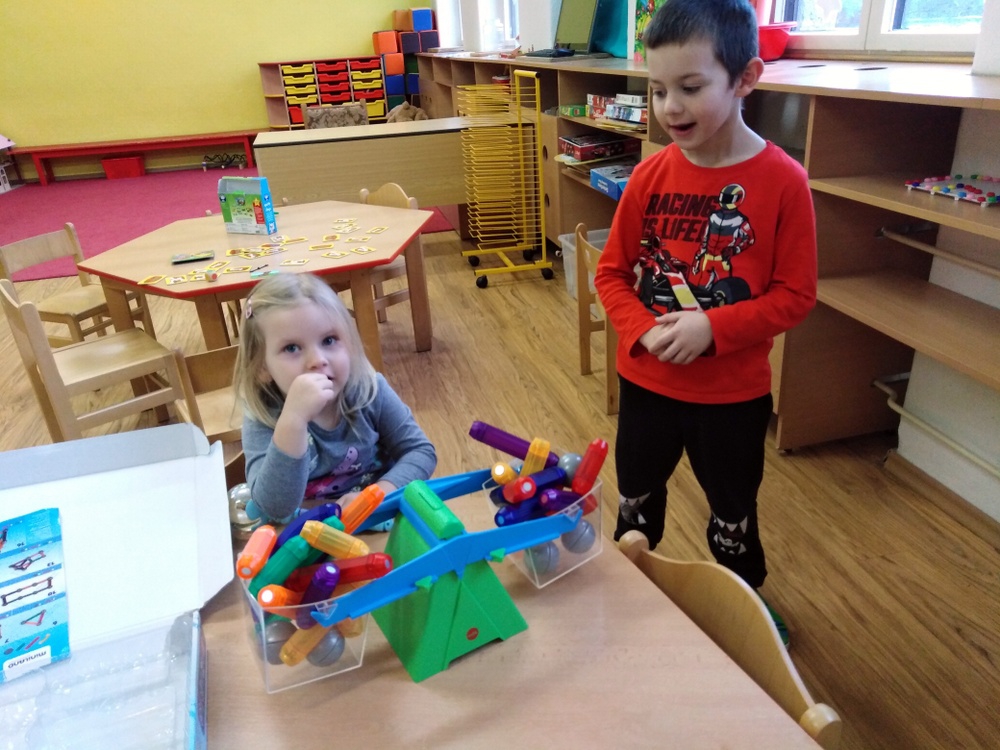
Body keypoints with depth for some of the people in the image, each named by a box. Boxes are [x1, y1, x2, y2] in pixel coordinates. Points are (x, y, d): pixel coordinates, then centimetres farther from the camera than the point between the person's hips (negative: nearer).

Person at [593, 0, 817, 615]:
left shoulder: (783, 181, -15)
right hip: (645, 381, 3)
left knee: (733, 515, 20)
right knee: (636, 501, 23)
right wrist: (643, 331, -17)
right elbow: (612, 272, -1)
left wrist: (712, 328, -25)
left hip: (734, 392, -2)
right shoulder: (650, 176, -6)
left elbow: (796, 295, -12)